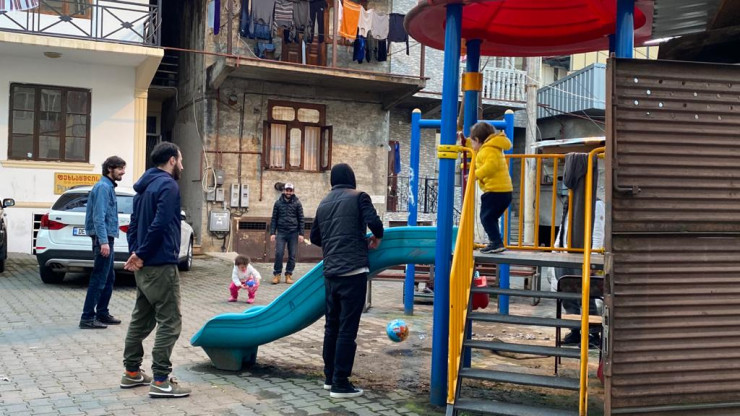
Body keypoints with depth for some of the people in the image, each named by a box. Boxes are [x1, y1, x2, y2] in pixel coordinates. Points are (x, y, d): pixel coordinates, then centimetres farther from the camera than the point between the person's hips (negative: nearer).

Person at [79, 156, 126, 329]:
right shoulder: (103, 187, -13)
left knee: (109, 278, 15)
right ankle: (87, 318, -4)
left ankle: (102, 313, 23)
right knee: (99, 280, -8)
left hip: (106, 238, 10)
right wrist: (104, 241, -25)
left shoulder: (108, 186, 17)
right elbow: (99, 217, -21)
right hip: (103, 238, -10)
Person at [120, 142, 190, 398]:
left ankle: (132, 372, 24)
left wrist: (136, 252, 5)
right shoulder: (168, 185, -13)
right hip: (161, 265, -10)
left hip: (144, 266, 10)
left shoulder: (144, 186, 16)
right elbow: (159, 225, -22)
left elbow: (134, 223, 16)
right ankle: (160, 381, -5)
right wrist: (142, 254, -13)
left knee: (141, 319, 16)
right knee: (169, 322, -5)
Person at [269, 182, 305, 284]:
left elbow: (301, 219, 4)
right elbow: (274, 219, 7)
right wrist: (272, 233, 0)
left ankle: (289, 274, 12)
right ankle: (277, 274, 4)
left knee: (292, 255, 3)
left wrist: (301, 234, -2)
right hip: (281, 232, 0)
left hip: (293, 233, 0)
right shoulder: (278, 203, 7)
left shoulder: (297, 203, 4)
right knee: (278, 253, -6)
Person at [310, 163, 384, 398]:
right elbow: (374, 222, -15)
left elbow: (315, 238, 24)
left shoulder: (323, 204, 16)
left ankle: (330, 377, 24)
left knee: (332, 326, 16)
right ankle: (340, 384, -1)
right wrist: (377, 238, 5)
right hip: (353, 272, -6)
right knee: (347, 329, -3)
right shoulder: (358, 197, -1)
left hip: (330, 273, 6)